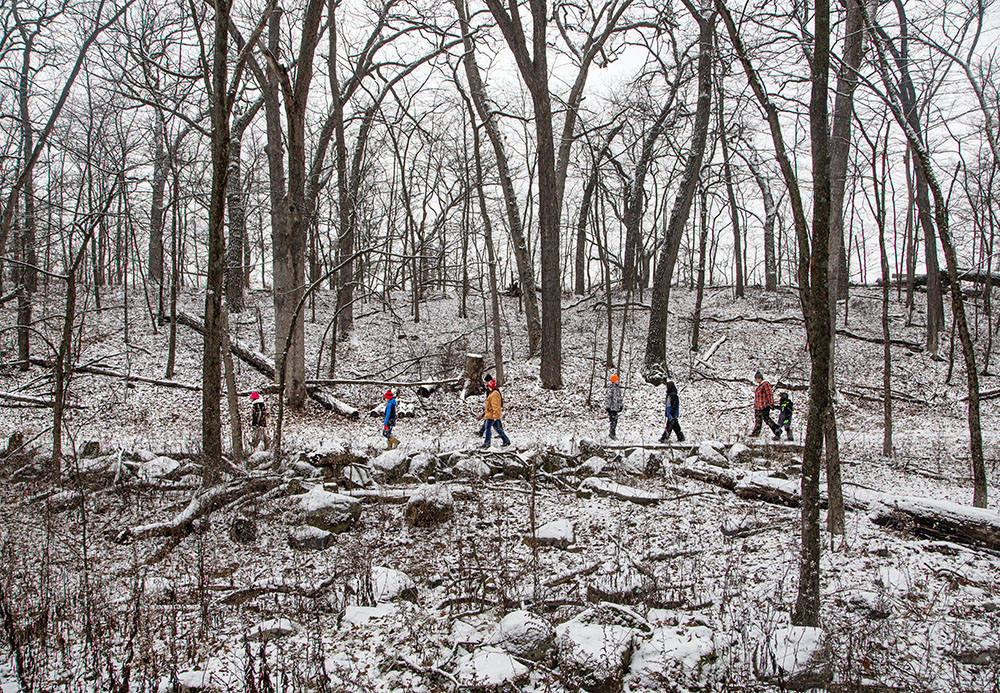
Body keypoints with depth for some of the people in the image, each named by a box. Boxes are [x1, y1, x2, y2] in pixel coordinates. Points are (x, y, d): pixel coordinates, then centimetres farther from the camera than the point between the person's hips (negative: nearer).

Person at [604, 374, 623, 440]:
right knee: (613, 420, -10)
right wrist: (607, 407, -18)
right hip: (612, 407, -8)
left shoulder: (618, 388, 12)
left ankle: (612, 434, 17)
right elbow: (607, 398, -16)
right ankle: (612, 434, -5)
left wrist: (620, 405, 21)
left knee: (615, 420, 10)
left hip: (616, 407, 8)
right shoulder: (611, 388, -14)